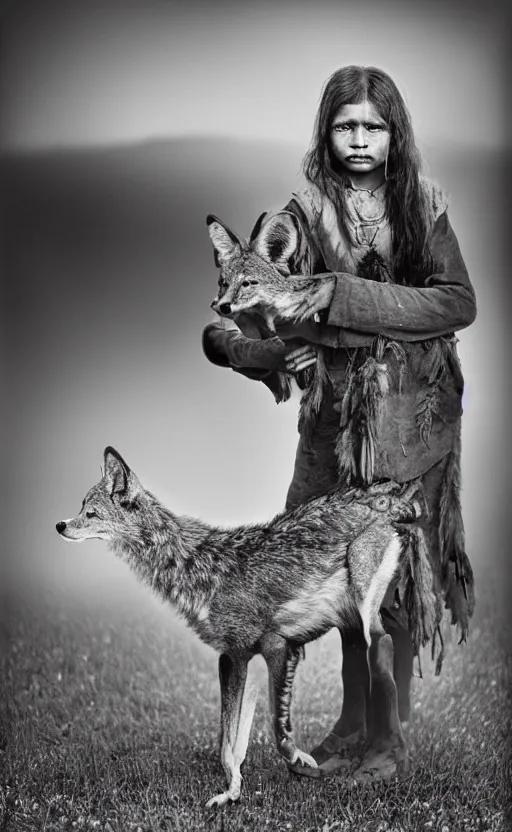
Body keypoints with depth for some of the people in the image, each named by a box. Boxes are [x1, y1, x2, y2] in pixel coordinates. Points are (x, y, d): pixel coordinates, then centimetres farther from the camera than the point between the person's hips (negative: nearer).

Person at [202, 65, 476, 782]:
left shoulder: (423, 205, 2)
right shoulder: (308, 213, 3)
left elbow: (459, 303, -9)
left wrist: (344, 296, -18)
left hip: (416, 417, -1)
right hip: (338, 414, 1)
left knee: (397, 572, 1)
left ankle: (389, 733, 13)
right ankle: (354, 719, 23)